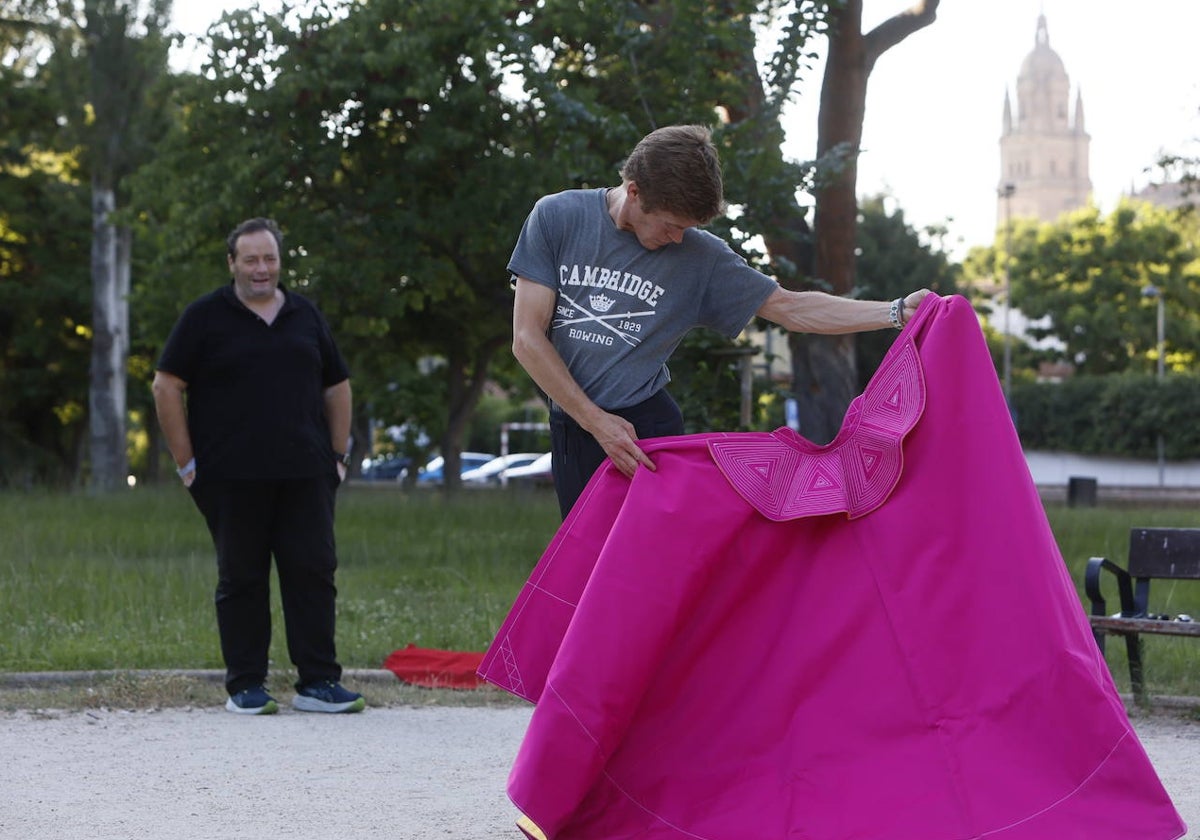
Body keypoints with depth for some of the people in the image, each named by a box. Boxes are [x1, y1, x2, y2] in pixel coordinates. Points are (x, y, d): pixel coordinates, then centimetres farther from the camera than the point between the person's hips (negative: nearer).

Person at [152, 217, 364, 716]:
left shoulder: (306, 316, 15)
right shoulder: (205, 318, 3)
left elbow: (336, 387, 21)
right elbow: (167, 386, 1)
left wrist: (339, 454, 12)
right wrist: (186, 462, -4)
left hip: (305, 474, 3)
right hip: (232, 478, -3)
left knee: (314, 573, -2)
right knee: (241, 580, 2)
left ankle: (318, 682, 2)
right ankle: (246, 686, 8)